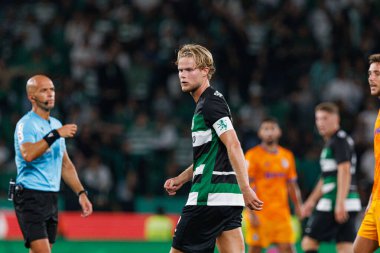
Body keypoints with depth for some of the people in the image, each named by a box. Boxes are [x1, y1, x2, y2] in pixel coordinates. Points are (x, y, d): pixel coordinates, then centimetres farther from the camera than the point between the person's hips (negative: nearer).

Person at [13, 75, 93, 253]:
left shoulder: (56, 124, 17)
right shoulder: (26, 124, -9)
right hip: (31, 198, -8)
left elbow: (66, 165, 23)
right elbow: (28, 154, -30)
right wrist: (56, 134, -30)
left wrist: (81, 193, 15)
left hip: (52, 198, 8)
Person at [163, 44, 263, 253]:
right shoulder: (204, 104, 20)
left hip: (209, 196, -9)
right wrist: (181, 179, 21)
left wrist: (245, 189, -27)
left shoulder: (211, 103, -10)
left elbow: (233, 146, -20)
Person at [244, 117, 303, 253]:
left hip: (282, 213, 4)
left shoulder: (287, 156, 12)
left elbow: (292, 185, 18)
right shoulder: (253, 155, -4)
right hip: (259, 214, -4)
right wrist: (251, 212, -15)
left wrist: (298, 206, 8)